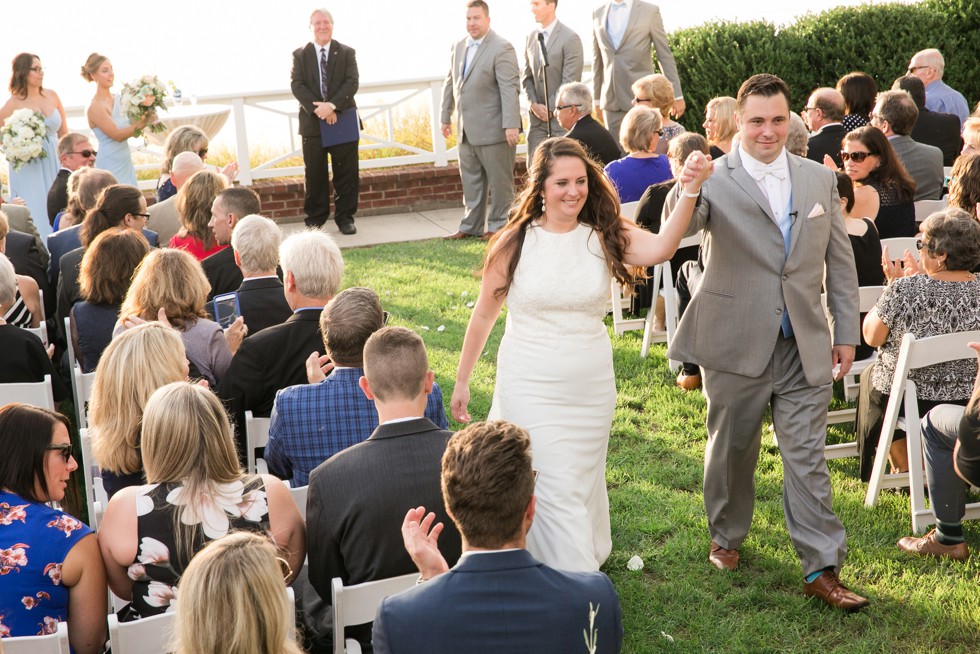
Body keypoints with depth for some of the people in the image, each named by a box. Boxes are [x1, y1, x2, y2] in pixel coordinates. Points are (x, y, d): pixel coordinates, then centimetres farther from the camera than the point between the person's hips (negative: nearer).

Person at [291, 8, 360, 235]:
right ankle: (315, 219, 12)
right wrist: (317, 108, -18)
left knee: (346, 174, 2)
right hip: (312, 123, 0)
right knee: (315, 175, 3)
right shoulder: (300, 55, 7)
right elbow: (297, 85, -3)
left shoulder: (346, 53, 6)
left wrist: (332, 105, -19)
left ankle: (345, 218, 11)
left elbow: (352, 82, -5)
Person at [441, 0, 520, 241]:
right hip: (466, 129, 7)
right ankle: (471, 225, 23)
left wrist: (511, 124, -24)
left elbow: (510, 88, -18)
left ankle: (499, 225, 14)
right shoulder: (459, 46, 11)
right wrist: (446, 117, 17)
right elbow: (450, 83, 18)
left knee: (499, 180, 4)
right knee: (471, 181, 14)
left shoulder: (502, 48, -12)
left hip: (493, 129, -7)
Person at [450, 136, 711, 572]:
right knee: (558, 493, -5)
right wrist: (461, 382, 8)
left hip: (593, 388, 3)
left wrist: (689, 192, -41)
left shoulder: (604, 237, -5)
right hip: (531, 389, -2)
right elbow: (484, 314, 3)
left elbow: (660, 248, -26)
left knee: (585, 485, 18)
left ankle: (589, 562, 41)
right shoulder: (516, 243, -7)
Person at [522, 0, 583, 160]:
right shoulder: (531, 37, 11)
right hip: (537, 117, 6)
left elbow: (570, 81, -13)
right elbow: (526, 77, 14)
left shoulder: (570, 38, -10)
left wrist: (551, 108, -12)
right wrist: (534, 105, -2)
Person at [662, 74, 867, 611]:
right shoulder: (715, 180, -8)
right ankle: (726, 538, 37)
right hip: (736, 345, -2)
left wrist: (846, 332, 8)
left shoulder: (819, 180, 5)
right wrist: (686, 193, -49)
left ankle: (822, 569, 8)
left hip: (805, 347, 2)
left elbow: (840, 261, 11)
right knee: (731, 450, 15)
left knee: (808, 460, 3)